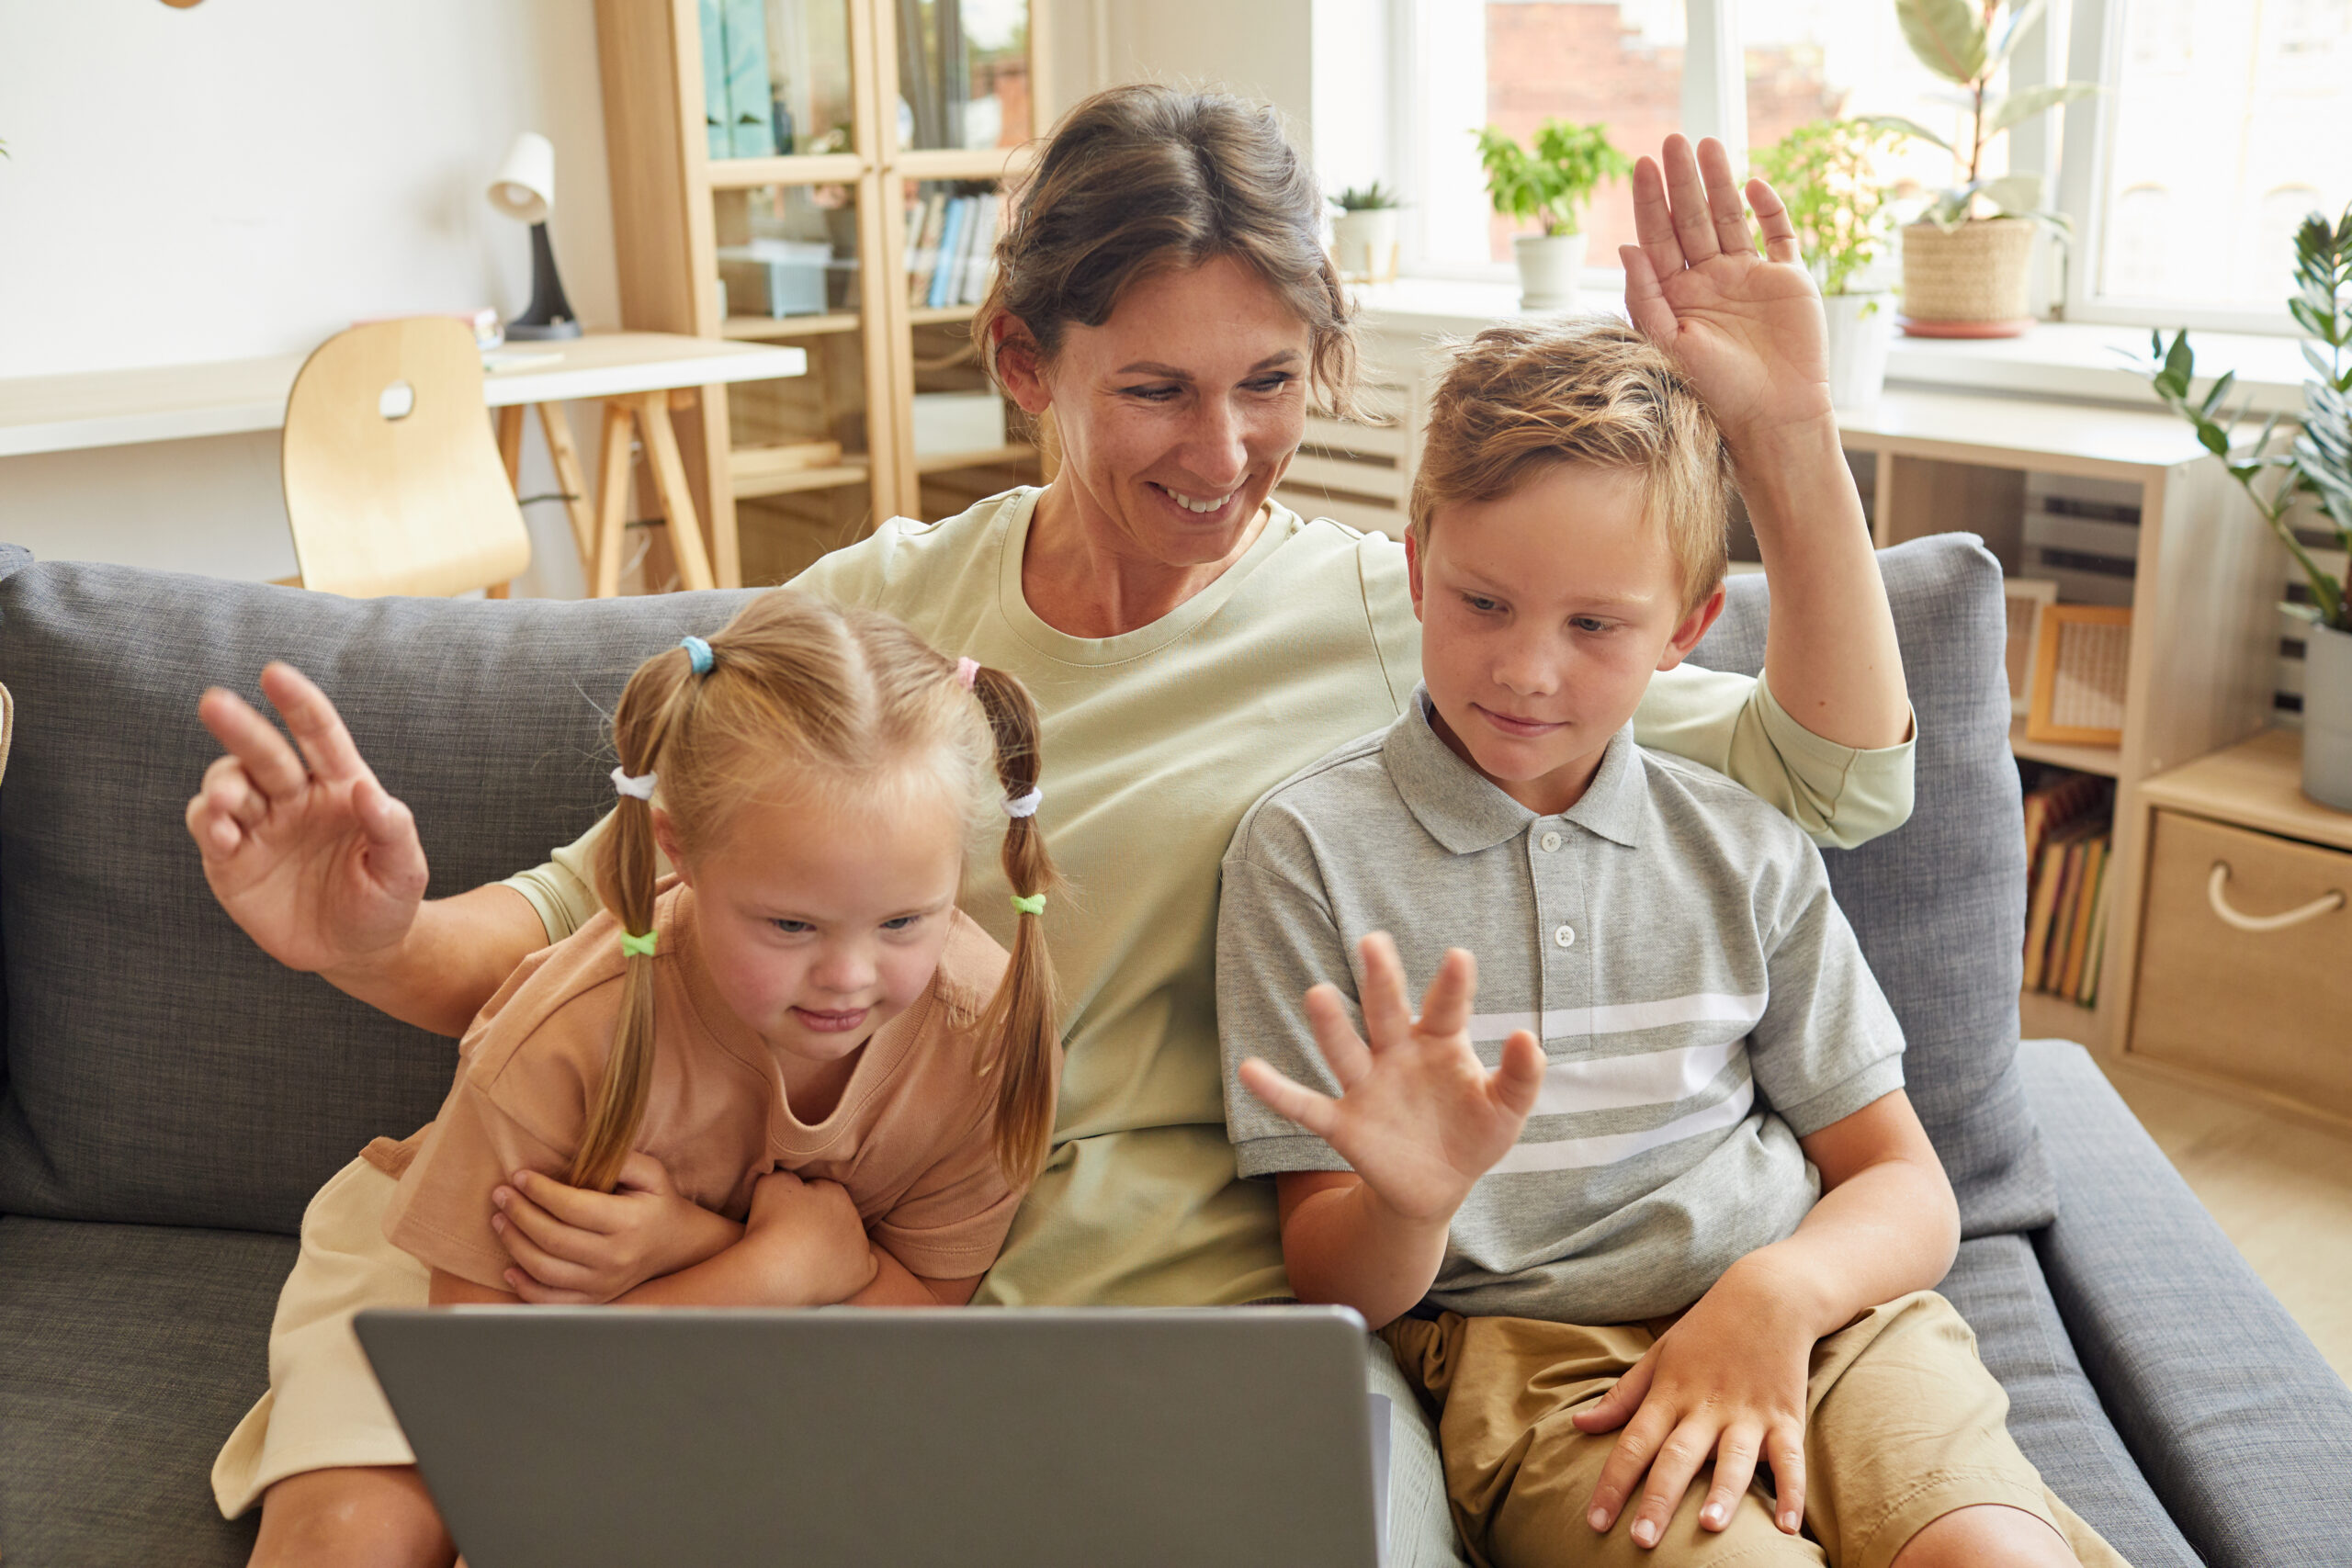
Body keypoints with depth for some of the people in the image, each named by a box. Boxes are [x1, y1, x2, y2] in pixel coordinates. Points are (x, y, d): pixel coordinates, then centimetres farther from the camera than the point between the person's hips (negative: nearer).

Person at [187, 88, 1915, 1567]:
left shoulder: (1401, 622, 2)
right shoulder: (875, 607, 7)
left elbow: (1834, 777, 3)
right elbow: (601, 908, 7)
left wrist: (1787, 433, -9)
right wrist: (383, 938, -14)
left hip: (1207, 1292, 0)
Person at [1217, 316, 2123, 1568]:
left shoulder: (1745, 846, 10)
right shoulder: (1309, 849, -1)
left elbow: (1906, 1191, 12)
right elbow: (1337, 1289, 0)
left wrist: (1776, 1294, -10)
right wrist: (1410, 1203, -24)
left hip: (1809, 1311, 3)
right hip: (1524, 1352, -3)